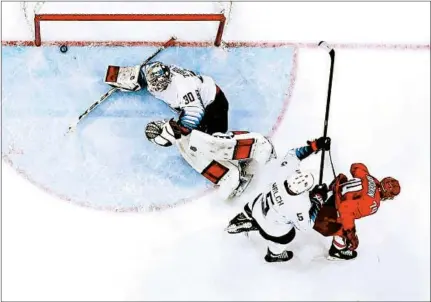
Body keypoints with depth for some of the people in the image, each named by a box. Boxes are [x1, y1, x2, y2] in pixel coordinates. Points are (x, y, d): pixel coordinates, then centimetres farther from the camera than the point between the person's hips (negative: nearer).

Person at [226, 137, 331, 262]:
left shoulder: (284, 172, -35)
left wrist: (314, 146, -21)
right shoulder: (299, 206, -43)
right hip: (272, 229, -3)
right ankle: (274, 255, 62)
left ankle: (237, 224, 68)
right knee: (286, 237, 31)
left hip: (259, 204, 4)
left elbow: (293, 153, -15)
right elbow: (304, 226, -22)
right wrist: (317, 205, -18)